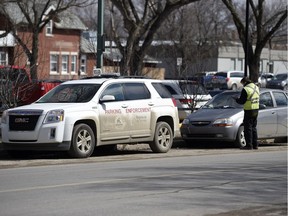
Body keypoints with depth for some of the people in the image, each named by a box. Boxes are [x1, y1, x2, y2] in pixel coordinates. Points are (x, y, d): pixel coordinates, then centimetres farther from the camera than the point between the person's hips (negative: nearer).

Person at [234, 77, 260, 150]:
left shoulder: (245, 89, -15)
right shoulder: (256, 87, 9)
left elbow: (241, 101, -14)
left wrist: (236, 99, 7)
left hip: (249, 111, -8)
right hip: (256, 109, 8)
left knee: (248, 128, -2)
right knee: (253, 127, 16)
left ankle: (249, 145, -3)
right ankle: (255, 144, 18)